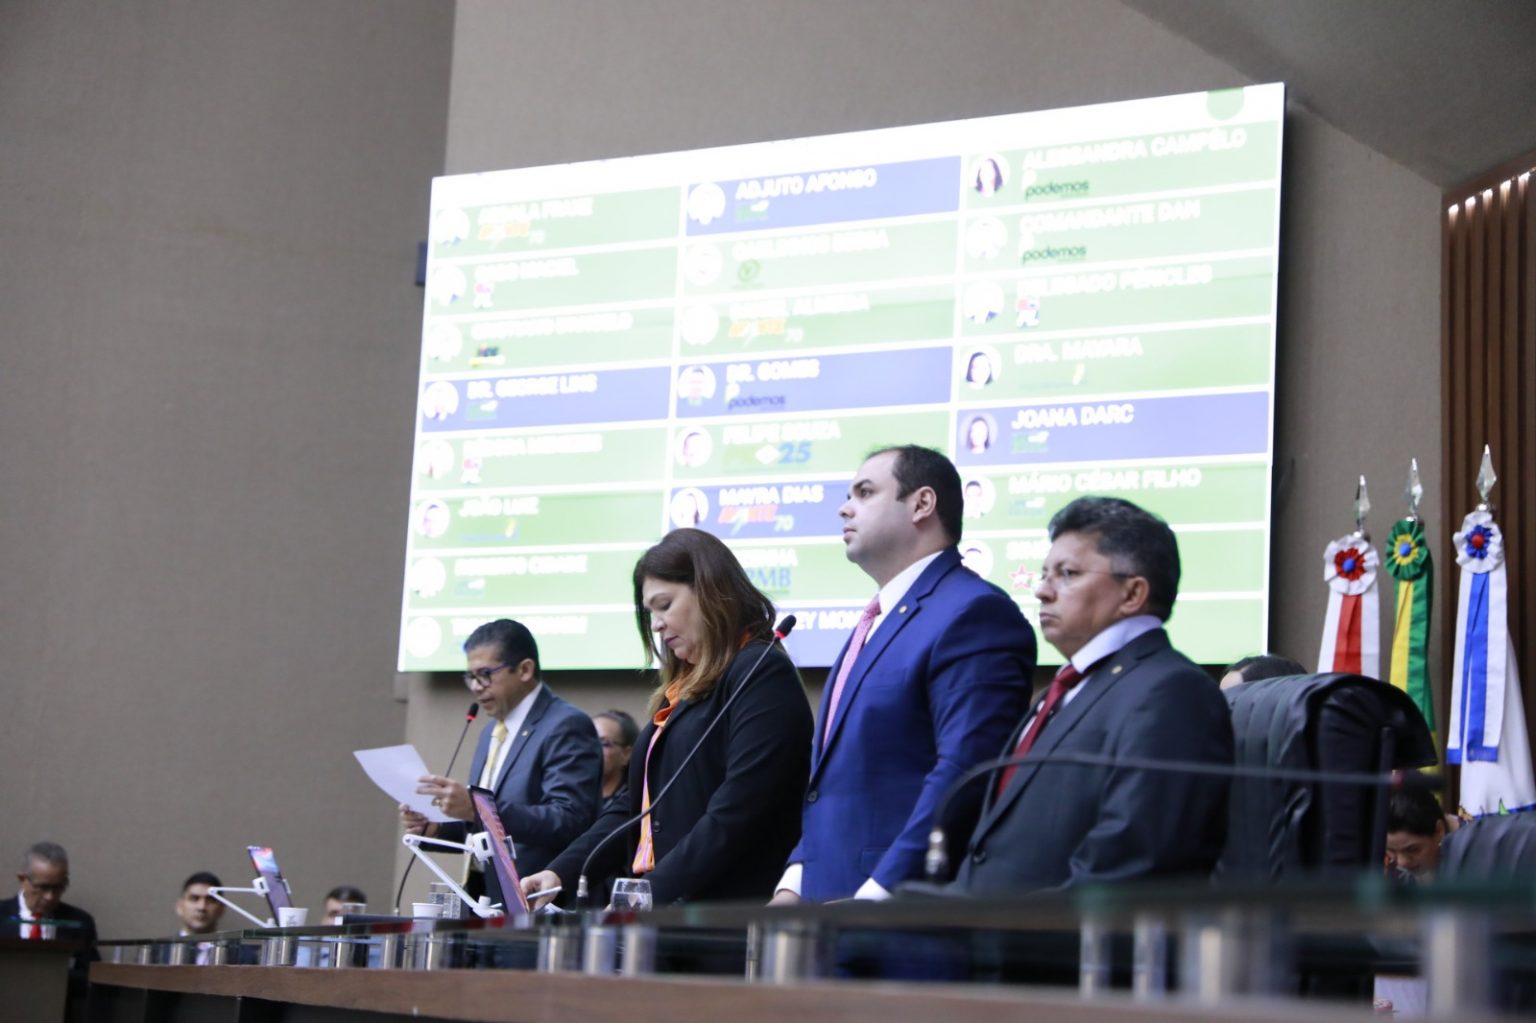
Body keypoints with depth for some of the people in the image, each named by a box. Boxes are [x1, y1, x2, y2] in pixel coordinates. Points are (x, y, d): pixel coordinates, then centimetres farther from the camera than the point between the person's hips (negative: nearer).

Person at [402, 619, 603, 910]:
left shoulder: (566, 727, -10)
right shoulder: (492, 732, 19)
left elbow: (568, 822, -21)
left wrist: (478, 807, -27)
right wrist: (437, 829, 6)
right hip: (483, 903, 8)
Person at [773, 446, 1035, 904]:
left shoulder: (975, 613, -11)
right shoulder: (879, 622, 21)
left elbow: (966, 772, -21)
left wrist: (876, 895, -22)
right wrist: (795, 882, 9)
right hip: (828, 907, 9)